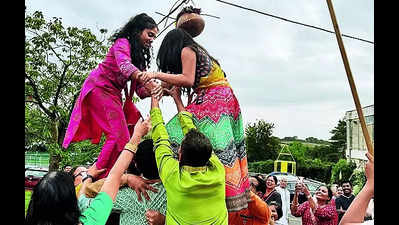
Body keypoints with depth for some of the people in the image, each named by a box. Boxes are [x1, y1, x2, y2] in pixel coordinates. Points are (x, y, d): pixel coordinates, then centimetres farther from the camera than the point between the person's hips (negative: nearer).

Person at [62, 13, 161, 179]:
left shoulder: (140, 56, 15)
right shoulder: (123, 42, -9)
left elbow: (140, 90, 5)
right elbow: (125, 66, -33)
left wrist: (158, 90, -13)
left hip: (113, 94, 9)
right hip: (99, 88, -9)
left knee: (121, 136, 4)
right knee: (119, 136, -17)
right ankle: (98, 179, -11)